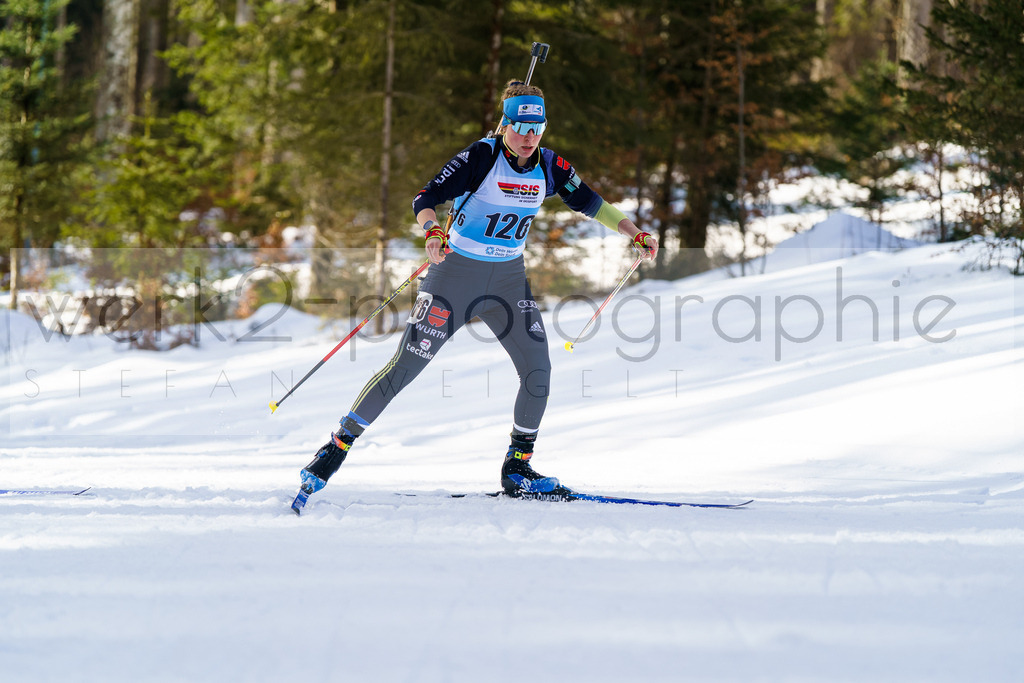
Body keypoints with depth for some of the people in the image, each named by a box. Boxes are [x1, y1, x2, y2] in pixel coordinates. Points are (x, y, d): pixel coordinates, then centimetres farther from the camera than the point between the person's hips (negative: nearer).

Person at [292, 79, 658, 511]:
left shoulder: (550, 167, -1)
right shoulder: (481, 157, -16)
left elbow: (588, 202, 14)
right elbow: (426, 199, -22)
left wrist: (635, 234, 10)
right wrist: (433, 232, -42)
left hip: (509, 278, 5)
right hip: (457, 272, -5)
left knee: (537, 368, -6)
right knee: (405, 367, -8)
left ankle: (517, 469, 8)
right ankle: (337, 448, 0)